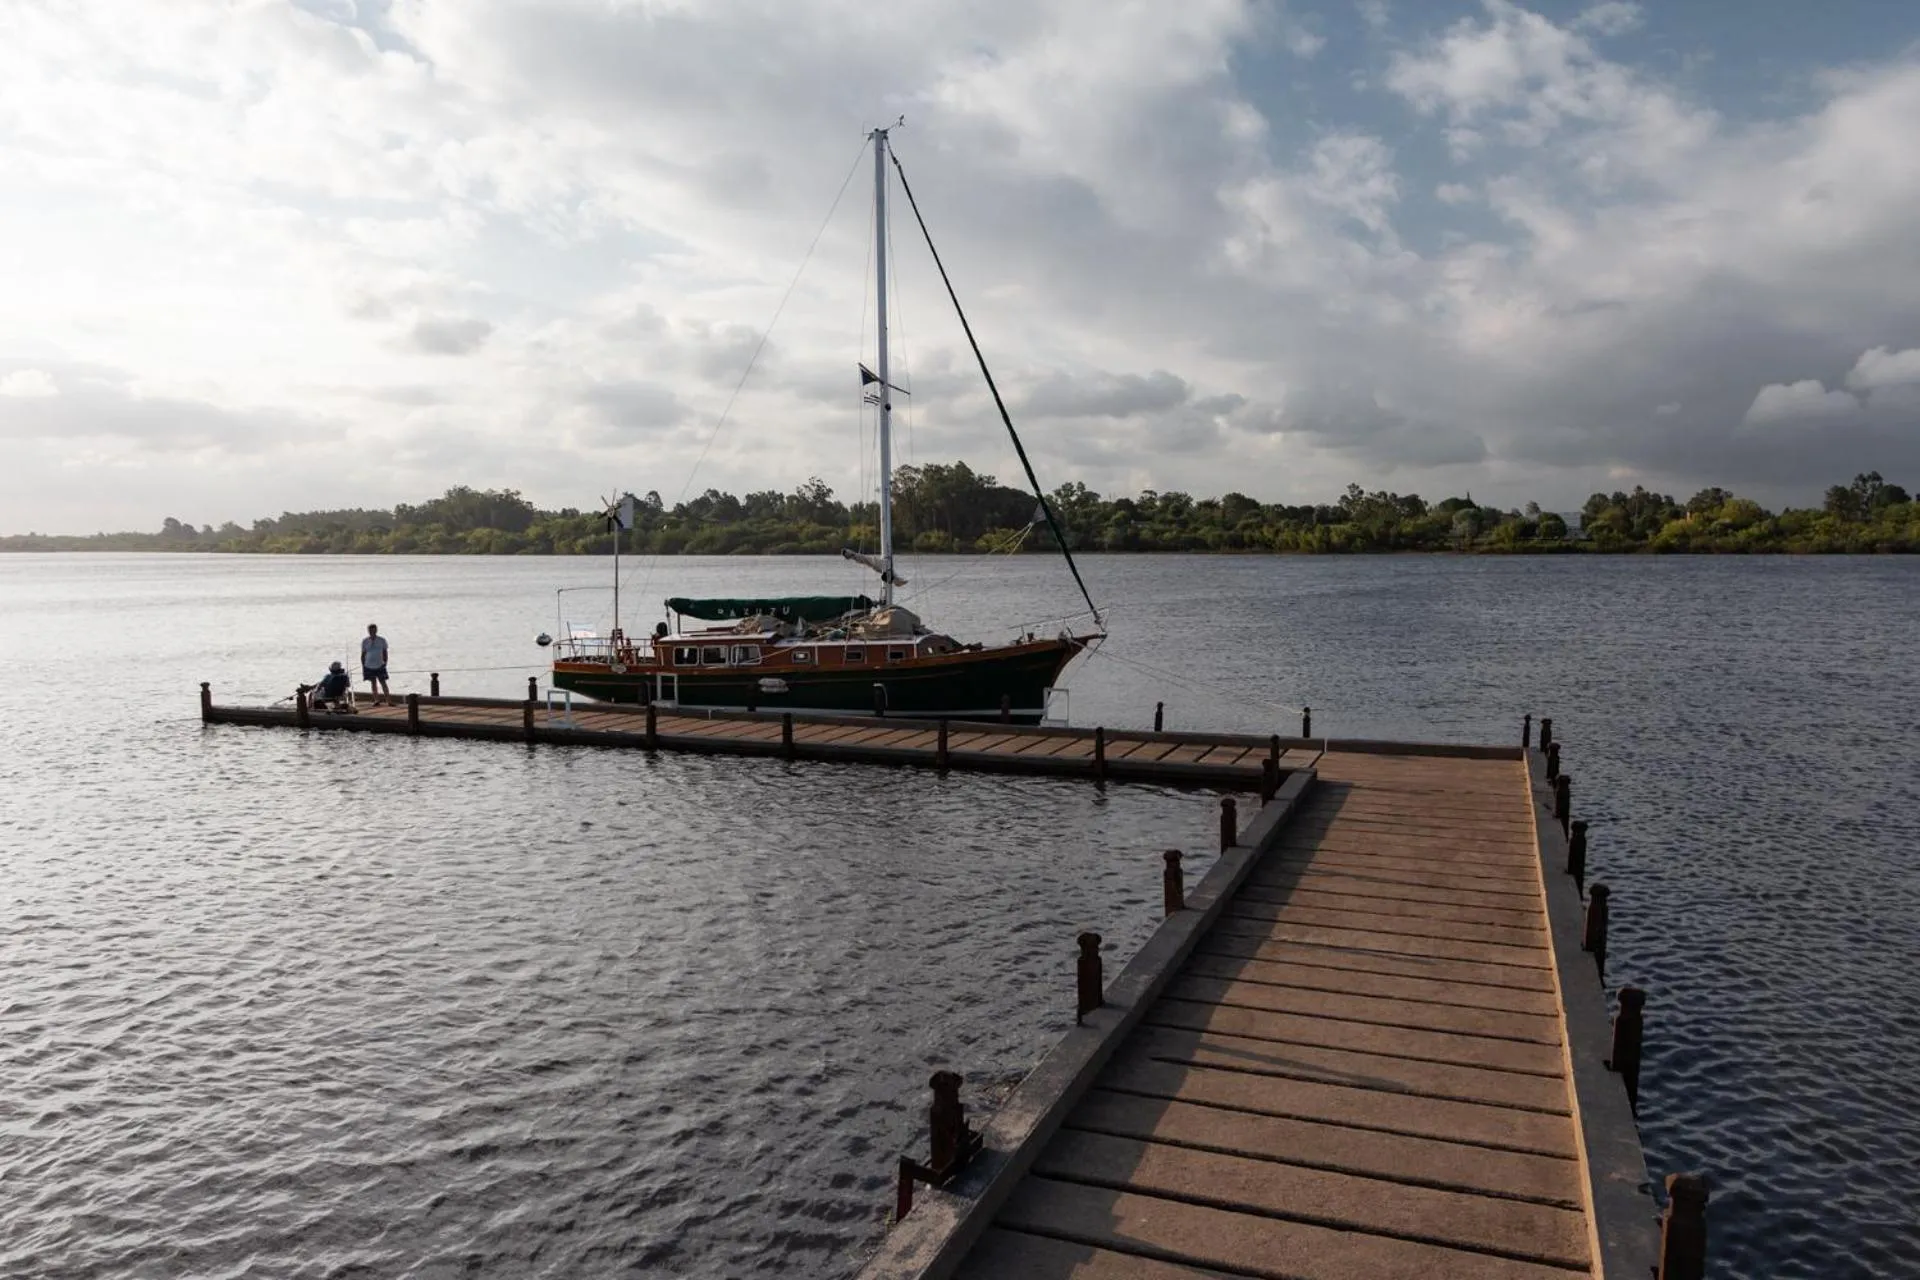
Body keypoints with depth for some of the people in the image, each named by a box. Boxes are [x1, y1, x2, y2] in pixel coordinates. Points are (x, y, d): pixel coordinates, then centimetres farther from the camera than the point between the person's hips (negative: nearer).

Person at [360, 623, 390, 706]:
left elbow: (385, 652, 5)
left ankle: (387, 700, -3)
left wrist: (385, 663, 0)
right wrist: (363, 667, 4)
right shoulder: (365, 642, 0)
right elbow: (363, 655, 6)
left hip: (380, 666, -1)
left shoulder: (382, 640, -2)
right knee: (373, 683, 8)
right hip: (369, 666, 1)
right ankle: (376, 700, 14)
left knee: (383, 682, -4)